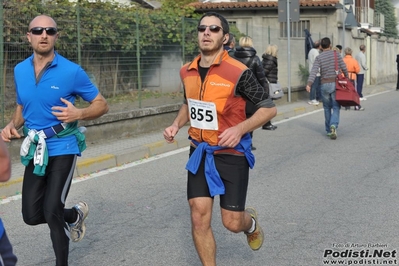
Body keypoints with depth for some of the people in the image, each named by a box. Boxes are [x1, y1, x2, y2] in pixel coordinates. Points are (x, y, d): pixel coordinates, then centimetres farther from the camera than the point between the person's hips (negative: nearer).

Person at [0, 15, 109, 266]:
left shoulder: (72, 71, -12)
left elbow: (102, 105, -5)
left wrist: (78, 114, -24)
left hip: (62, 148, -5)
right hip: (35, 149, 5)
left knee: (51, 211, -12)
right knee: (31, 215, 5)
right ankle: (75, 214, 35)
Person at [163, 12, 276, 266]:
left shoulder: (238, 72, -16)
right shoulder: (187, 71, 1)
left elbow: (269, 108, -10)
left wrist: (240, 129, -24)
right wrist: (176, 125, 2)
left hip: (231, 153, -4)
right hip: (200, 152, 4)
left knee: (232, 223, 1)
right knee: (199, 217, -2)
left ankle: (251, 222, 38)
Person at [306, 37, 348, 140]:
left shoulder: (319, 57, 0)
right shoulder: (336, 54, 0)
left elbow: (314, 71, -13)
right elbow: (344, 68, -1)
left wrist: (309, 84, -21)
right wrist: (347, 78, 17)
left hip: (324, 85, 1)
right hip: (335, 84, -1)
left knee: (327, 108, 14)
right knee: (336, 107, 4)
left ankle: (329, 130, 19)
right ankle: (333, 125, -21)